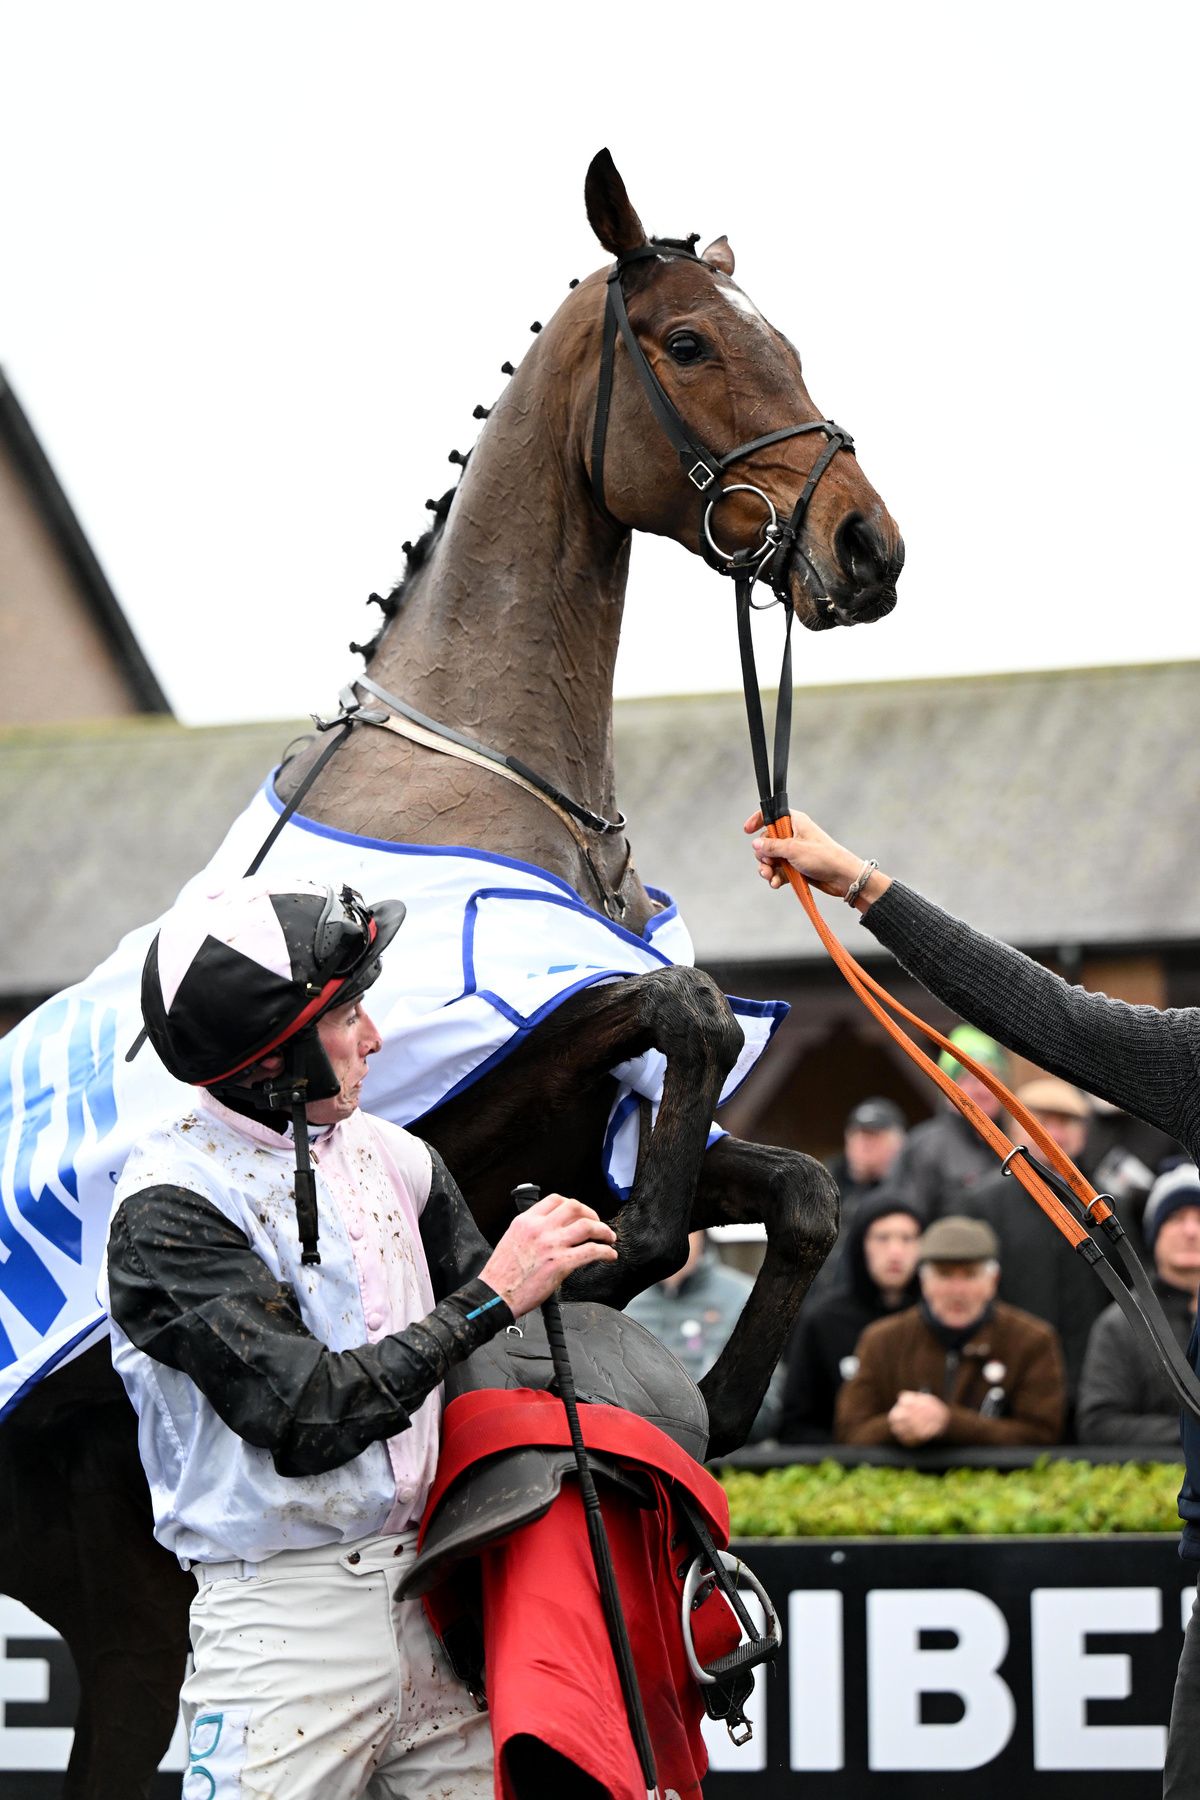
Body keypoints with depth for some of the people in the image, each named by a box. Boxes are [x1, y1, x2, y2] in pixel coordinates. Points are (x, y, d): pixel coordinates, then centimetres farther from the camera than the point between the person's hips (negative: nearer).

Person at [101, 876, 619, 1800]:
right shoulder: (168, 1209, -11)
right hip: (286, 1612, -6)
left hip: (432, 1594, 6)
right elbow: (310, 1419, -19)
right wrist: (492, 1298, -16)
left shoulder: (391, 1157, 11)